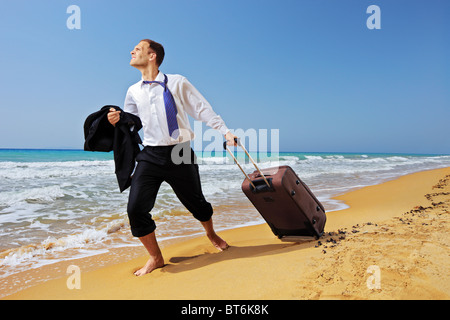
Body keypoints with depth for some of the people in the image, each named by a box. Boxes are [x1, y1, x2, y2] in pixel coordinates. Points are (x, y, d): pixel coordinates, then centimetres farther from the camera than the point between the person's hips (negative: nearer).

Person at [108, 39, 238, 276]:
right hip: (150, 156, 3)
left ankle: (211, 234, 46)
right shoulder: (133, 92, 11)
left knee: (196, 203, 11)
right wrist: (116, 121, -4)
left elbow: (203, 109, 2)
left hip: (180, 154, -2)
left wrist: (225, 131, -5)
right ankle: (155, 258, 14)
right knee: (136, 209, -10)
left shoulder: (177, 83, 0)